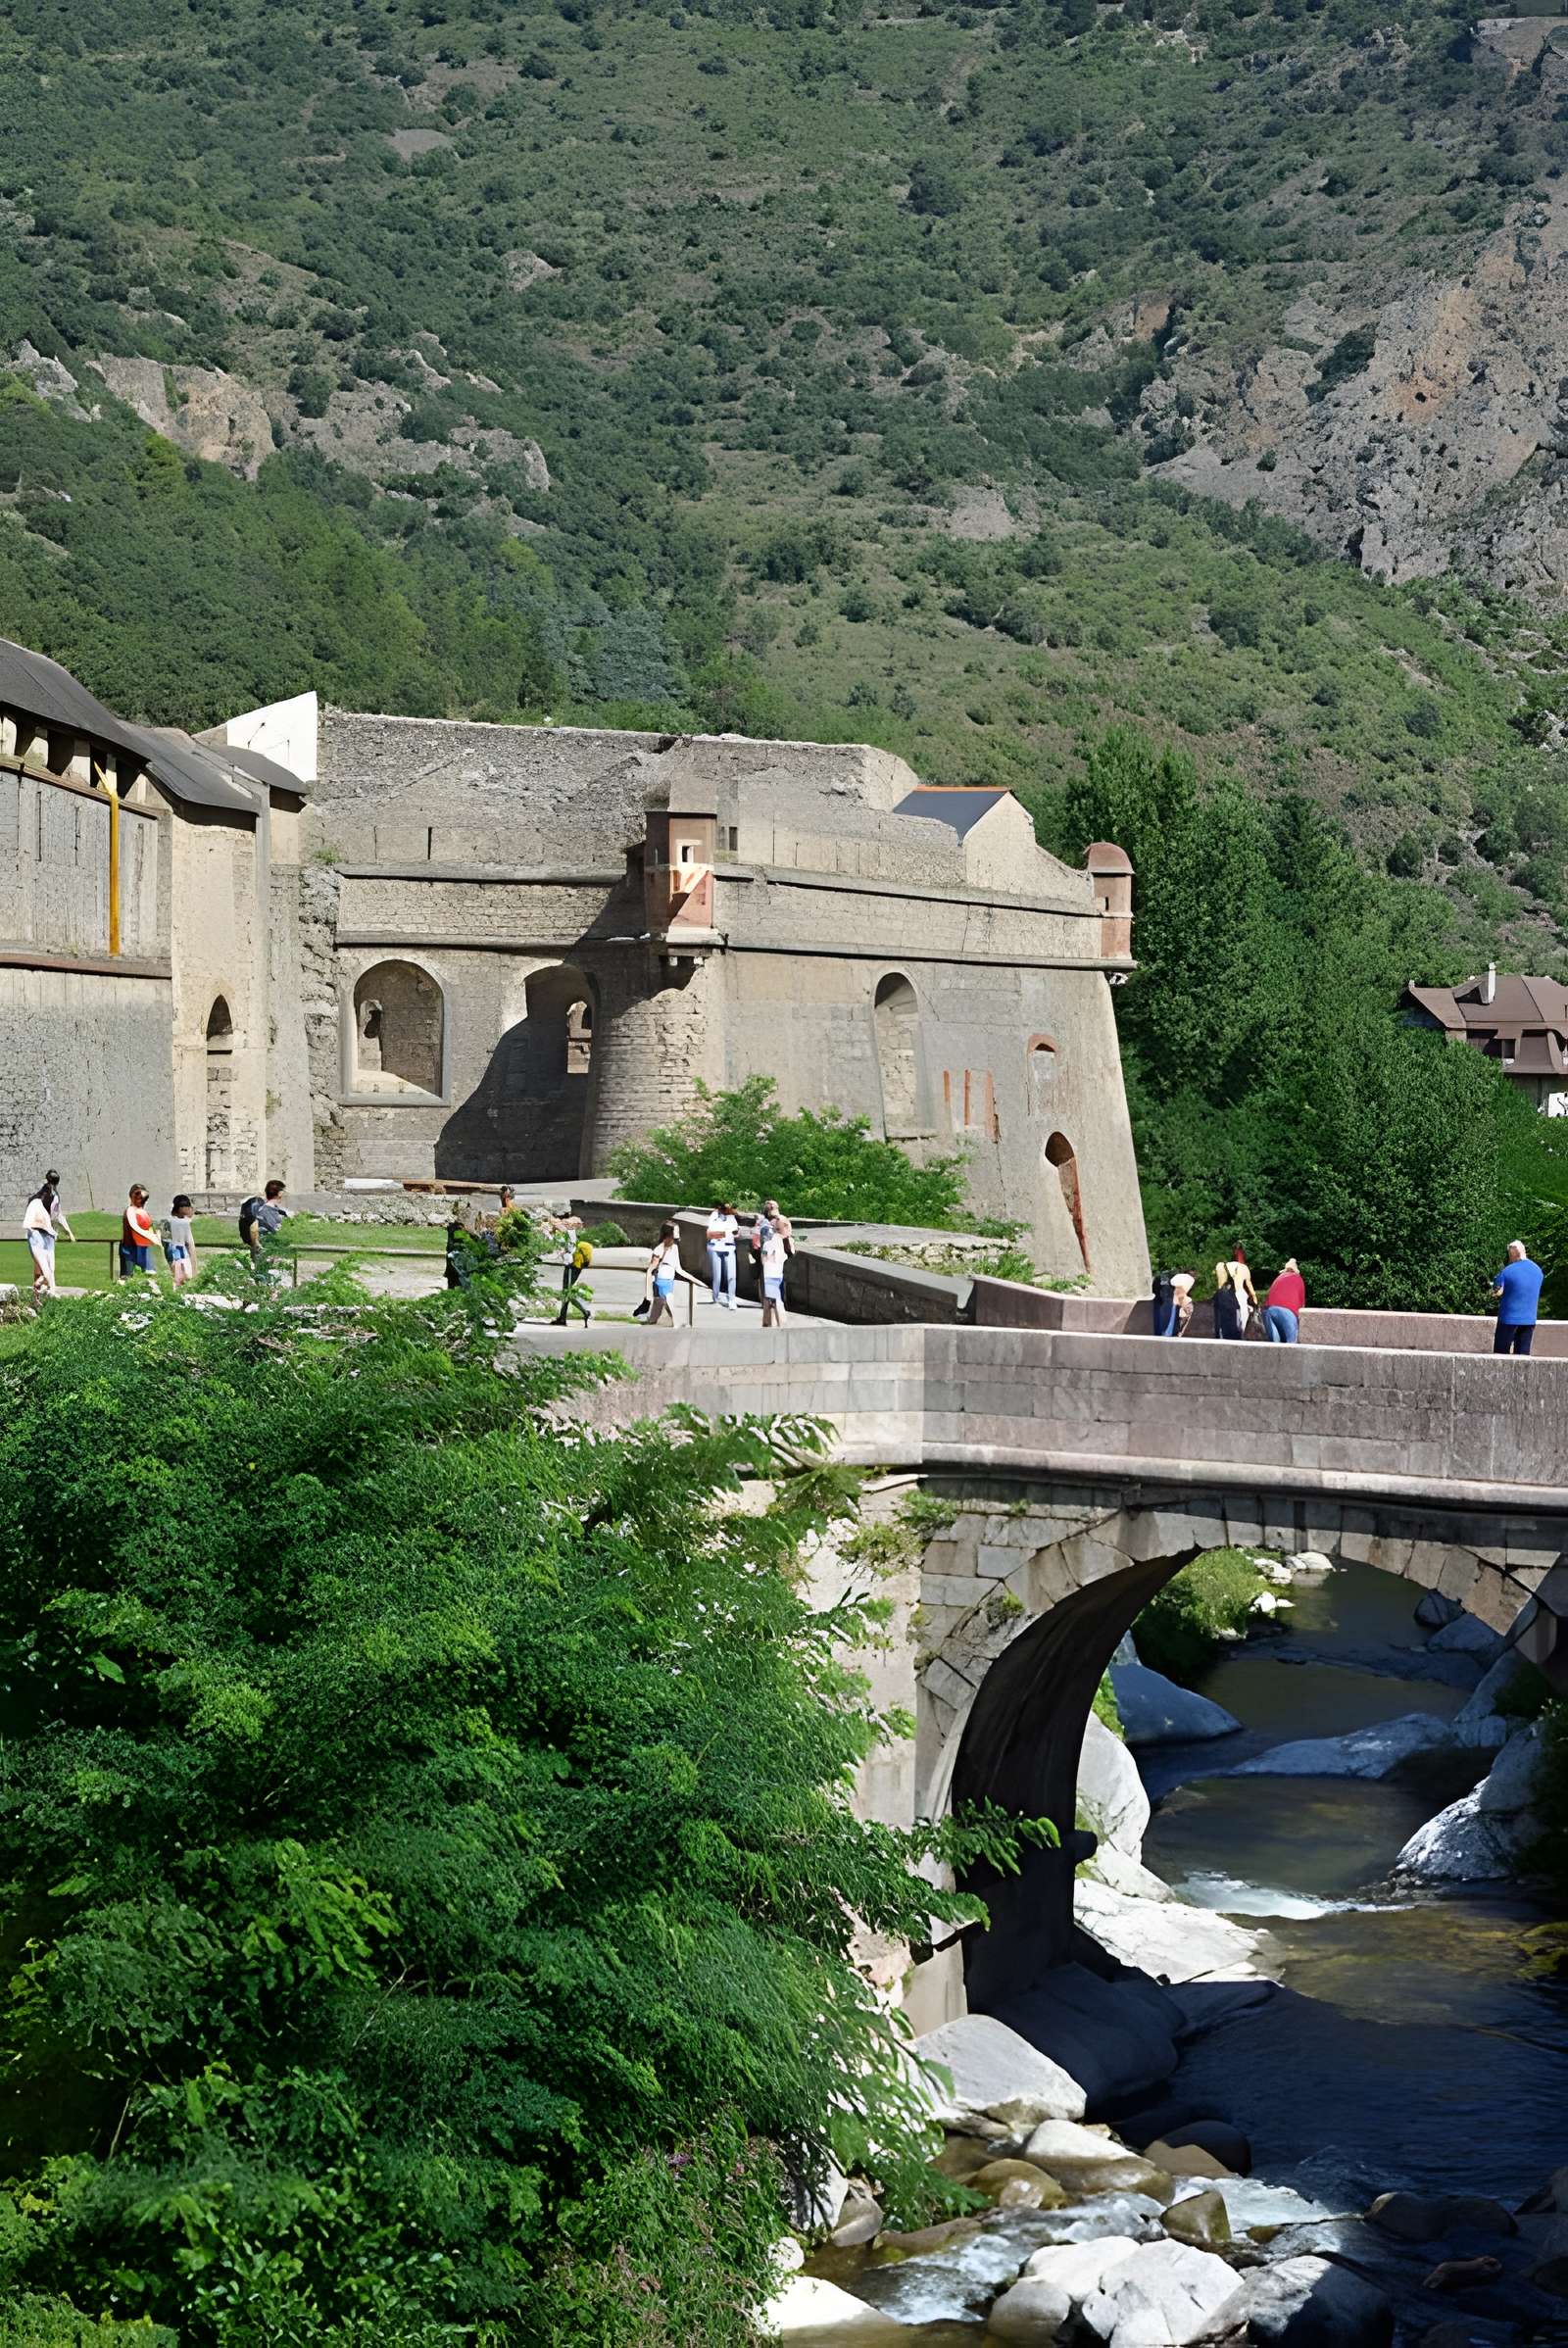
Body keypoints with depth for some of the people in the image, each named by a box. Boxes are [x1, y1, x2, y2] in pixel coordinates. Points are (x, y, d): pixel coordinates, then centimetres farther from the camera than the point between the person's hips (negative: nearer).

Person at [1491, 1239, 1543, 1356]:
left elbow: (1496, 1292, -13)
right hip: (1529, 1320, 5)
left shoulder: (1507, 1272, -14)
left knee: (1500, 1354, 4)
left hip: (1509, 1319, -5)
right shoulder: (1538, 1270, 5)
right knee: (1523, 1354, 7)